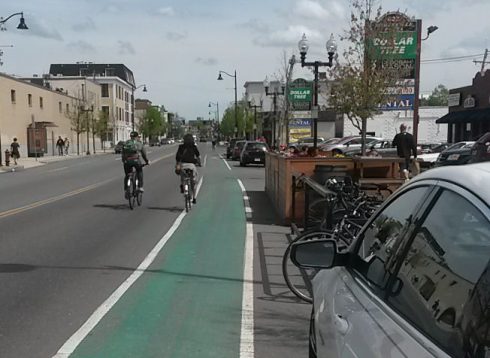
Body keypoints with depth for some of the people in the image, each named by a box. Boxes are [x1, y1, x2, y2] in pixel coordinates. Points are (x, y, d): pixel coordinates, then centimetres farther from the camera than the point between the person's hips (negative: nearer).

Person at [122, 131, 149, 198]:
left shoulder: (125, 143, 20)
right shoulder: (139, 143, 17)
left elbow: (122, 154, 20)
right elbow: (144, 154, 24)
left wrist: (124, 162, 31)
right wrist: (147, 161, 36)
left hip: (127, 161, 1)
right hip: (136, 160, -1)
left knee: (127, 175, 18)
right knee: (139, 172, 25)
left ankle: (126, 190, 12)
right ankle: (140, 187, 15)